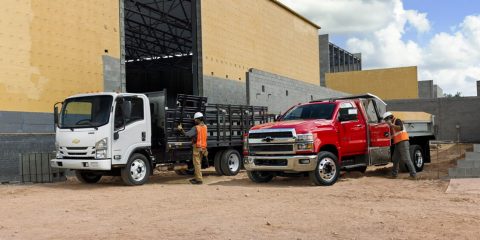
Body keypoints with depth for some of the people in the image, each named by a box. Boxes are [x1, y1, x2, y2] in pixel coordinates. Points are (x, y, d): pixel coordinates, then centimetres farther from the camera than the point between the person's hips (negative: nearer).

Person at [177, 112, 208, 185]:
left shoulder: (196, 128, -16)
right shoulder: (204, 127, 8)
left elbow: (187, 134, -24)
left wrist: (181, 129, -13)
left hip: (197, 147, -8)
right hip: (203, 147, 8)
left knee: (197, 164, -4)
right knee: (198, 163, 17)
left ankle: (199, 179, -5)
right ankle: (197, 177, 23)